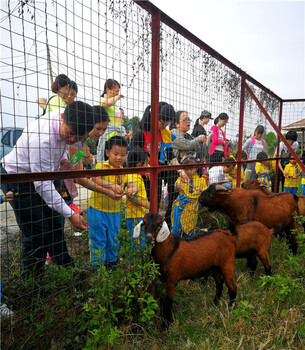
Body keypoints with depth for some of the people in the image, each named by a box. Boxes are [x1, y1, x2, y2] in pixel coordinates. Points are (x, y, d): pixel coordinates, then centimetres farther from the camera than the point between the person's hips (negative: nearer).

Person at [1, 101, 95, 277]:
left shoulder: (64, 120, -13)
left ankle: (67, 268, 28)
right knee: (35, 232, -5)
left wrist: (64, 158, -1)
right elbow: (43, 185, -32)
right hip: (17, 180, -8)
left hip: (39, 176, 8)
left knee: (53, 223, 13)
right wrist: (70, 214, -32)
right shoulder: (42, 139, -38)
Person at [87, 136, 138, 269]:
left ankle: (111, 262, 40)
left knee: (113, 240, 18)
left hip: (115, 212, 5)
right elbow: (96, 180, -25)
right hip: (97, 210, -4)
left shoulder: (124, 172, 6)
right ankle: (97, 266, 25)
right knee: (98, 240, 7)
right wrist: (109, 189, -40)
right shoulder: (101, 166, -8)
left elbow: (133, 186, -2)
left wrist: (132, 190, -26)